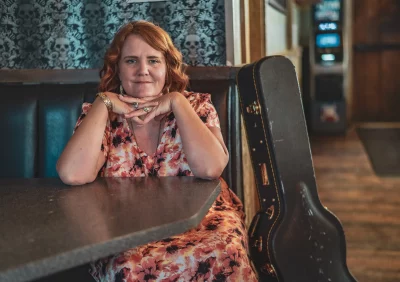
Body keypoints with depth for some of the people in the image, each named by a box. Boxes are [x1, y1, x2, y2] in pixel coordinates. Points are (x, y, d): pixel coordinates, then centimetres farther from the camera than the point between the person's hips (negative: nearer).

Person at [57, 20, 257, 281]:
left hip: (199, 218, 0)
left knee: (223, 255, -33)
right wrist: (103, 104, -10)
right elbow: (73, 175, -18)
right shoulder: (100, 114, 3)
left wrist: (177, 103, -12)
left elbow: (210, 168, -17)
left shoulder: (194, 105, 3)